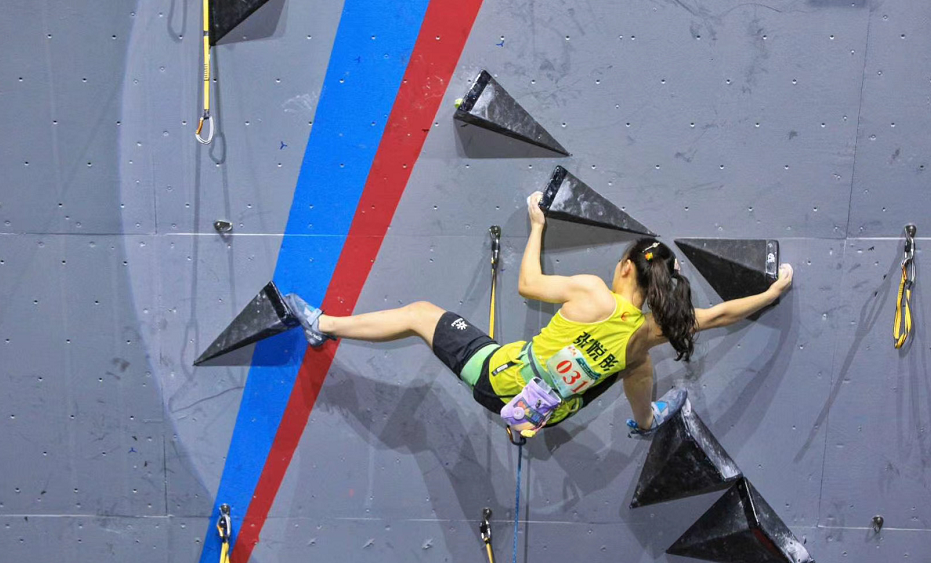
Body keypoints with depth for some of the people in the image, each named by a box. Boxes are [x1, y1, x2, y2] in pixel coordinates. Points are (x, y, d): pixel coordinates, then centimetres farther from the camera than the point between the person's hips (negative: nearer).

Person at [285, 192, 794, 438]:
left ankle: (323, 326, 23)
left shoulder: (591, 293, -21)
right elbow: (720, 314, 0)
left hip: (496, 376, -3)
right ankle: (645, 422, 54)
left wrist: (537, 226, 7)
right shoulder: (648, 333, -11)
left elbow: (528, 284, -6)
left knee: (420, 313, 14)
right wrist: (776, 289, 13)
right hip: (547, 414, 4)